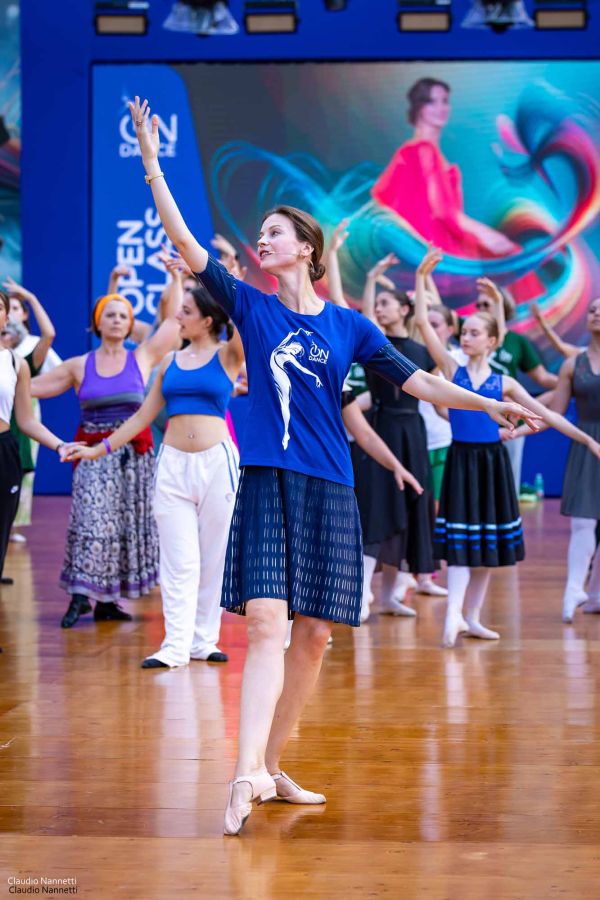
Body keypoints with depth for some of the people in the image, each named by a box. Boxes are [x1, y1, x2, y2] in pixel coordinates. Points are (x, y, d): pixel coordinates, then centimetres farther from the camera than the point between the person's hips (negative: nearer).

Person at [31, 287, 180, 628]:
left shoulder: (142, 359, 4)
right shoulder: (79, 366, 4)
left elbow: (174, 318, 5)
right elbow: (31, 387, 9)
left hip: (134, 455, 1)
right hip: (93, 454, -1)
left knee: (126, 525, 2)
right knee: (92, 519, -12)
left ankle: (107, 599, 9)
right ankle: (80, 594, -13)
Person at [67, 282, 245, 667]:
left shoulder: (228, 355, 1)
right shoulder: (170, 362, 12)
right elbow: (143, 415, 17)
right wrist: (100, 448, 17)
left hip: (216, 461, -3)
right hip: (173, 463, 3)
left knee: (213, 558, 3)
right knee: (179, 561, -1)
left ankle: (204, 640, 12)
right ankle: (176, 646, -3)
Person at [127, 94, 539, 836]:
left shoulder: (348, 326, 8)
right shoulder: (251, 308, 5)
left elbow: (414, 380, 9)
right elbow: (184, 242, -3)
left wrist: (491, 405, 5)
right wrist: (151, 162, -9)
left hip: (329, 489, 2)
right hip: (266, 483, -2)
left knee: (314, 635, 3)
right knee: (266, 621, -16)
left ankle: (270, 766, 16)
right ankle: (246, 777, -22)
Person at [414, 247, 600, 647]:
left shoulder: (504, 382, 4)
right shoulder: (452, 369, 0)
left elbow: (546, 414, 4)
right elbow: (423, 322, -6)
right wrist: (422, 278, -12)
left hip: (492, 461, 2)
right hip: (461, 461, -2)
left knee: (489, 541, 6)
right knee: (461, 538, -10)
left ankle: (472, 617, 15)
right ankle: (454, 615, -15)